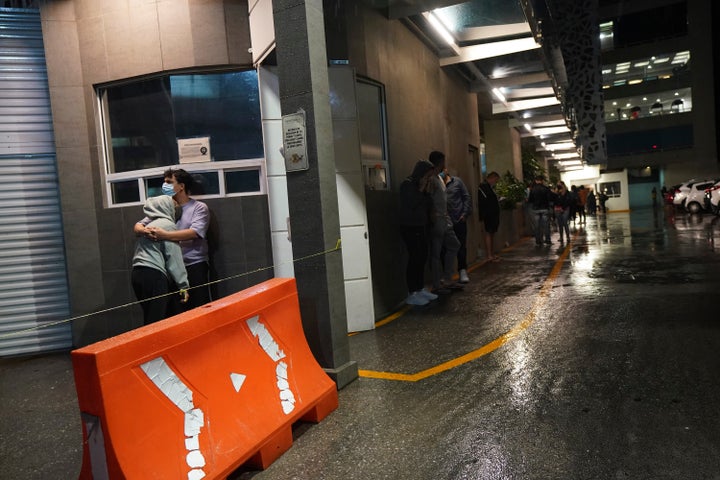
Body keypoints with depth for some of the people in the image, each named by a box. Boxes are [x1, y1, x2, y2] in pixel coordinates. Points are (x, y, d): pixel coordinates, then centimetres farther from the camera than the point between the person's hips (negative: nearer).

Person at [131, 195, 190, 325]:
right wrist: (183, 285, -5)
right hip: (153, 275, -8)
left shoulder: (148, 224, 22)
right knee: (156, 322, -8)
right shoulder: (168, 224, -1)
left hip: (137, 273, 8)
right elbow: (174, 258, -6)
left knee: (150, 319, 11)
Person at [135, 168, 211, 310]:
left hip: (194, 266, -4)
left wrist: (165, 235, -25)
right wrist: (144, 230, -17)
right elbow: (138, 225, 8)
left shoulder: (199, 208, -1)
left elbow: (195, 232, -16)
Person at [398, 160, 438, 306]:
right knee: (414, 258, -9)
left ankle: (420, 290, 19)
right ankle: (411, 294, -5)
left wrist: (428, 191, 0)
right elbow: (411, 204, -21)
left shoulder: (422, 185, 15)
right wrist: (421, 190, -15)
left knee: (422, 257, 9)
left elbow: (428, 205, 13)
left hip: (421, 226, 9)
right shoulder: (407, 184, -10)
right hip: (410, 227, -9)